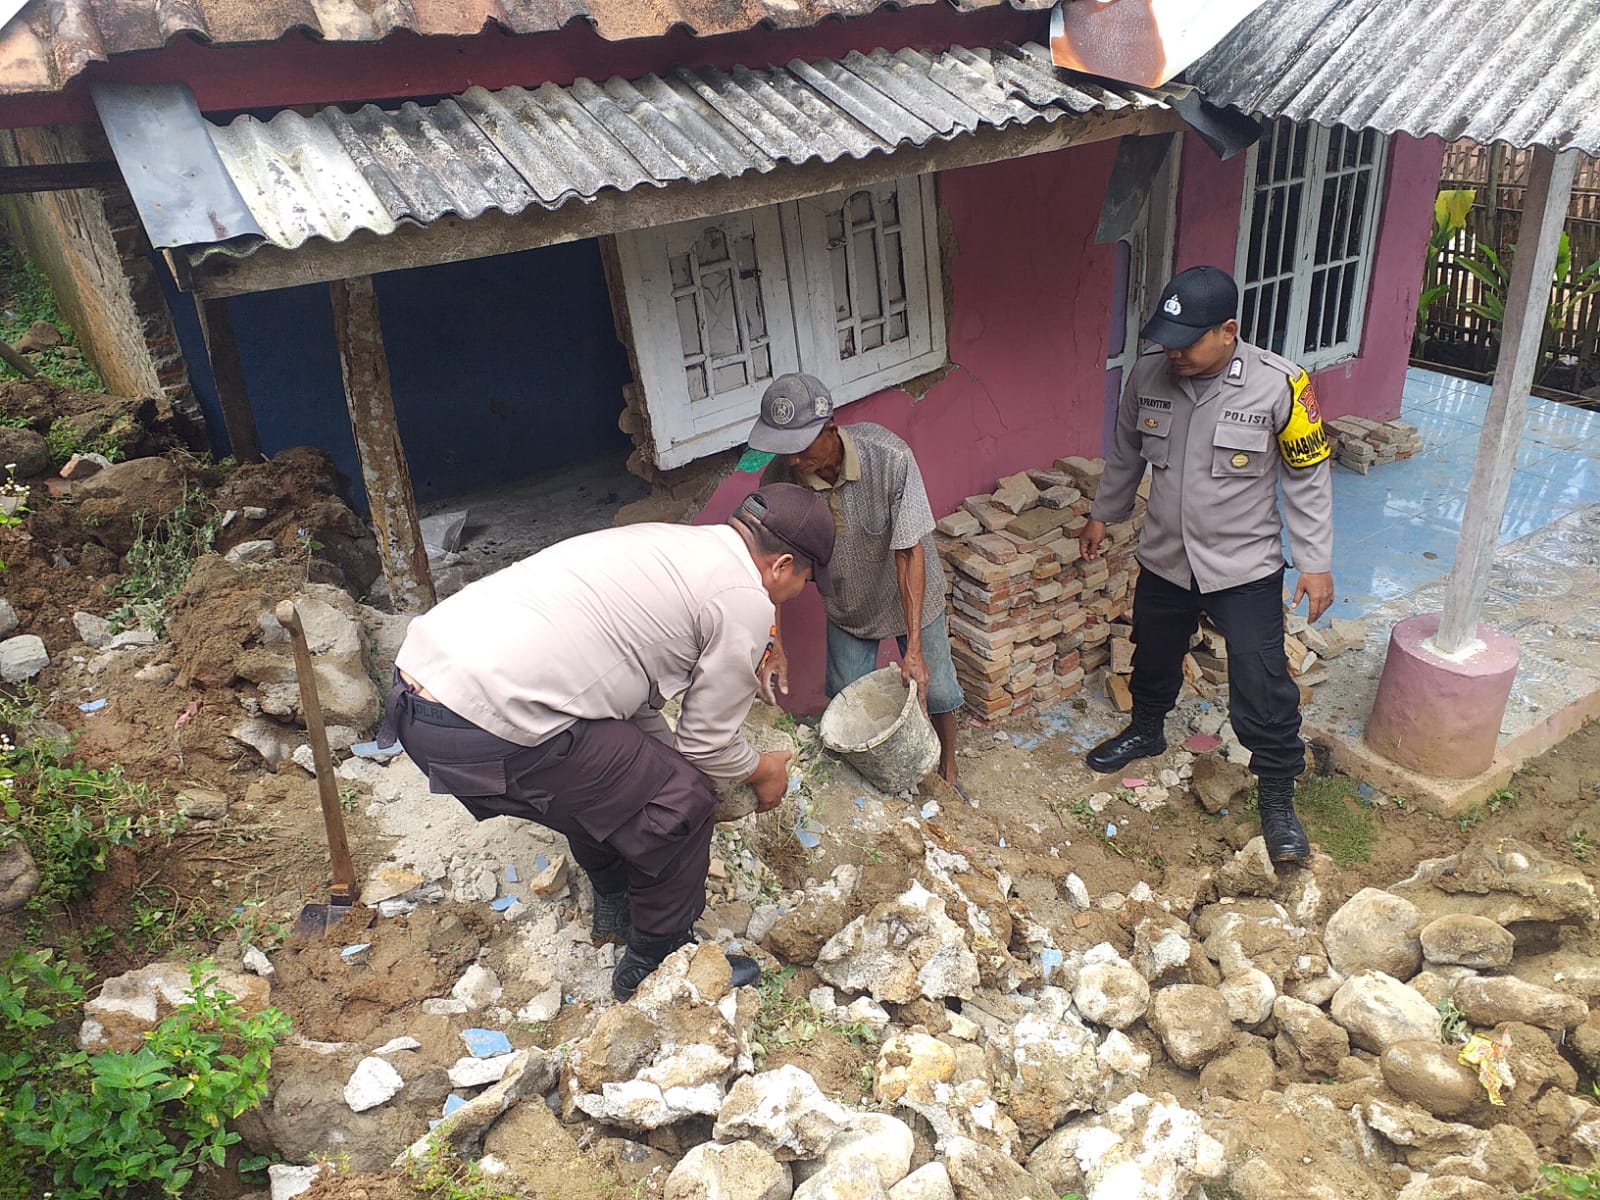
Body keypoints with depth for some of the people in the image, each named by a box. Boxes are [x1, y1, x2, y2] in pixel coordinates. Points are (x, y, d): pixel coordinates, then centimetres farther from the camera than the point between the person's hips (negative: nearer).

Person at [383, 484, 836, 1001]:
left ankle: (615, 903, 51)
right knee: (680, 803, 7)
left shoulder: (663, 542, 22)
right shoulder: (747, 602, -3)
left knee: (604, 776, 31)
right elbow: (706, 739, 6)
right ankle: (655, 965, 26)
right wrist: (763, 771, 25)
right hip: (487, 733, -9)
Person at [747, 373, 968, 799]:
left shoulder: (889, 457, -36)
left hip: (908, 594, -2)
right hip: (845, 607, 2)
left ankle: (947, 773, 36)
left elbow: (910, 553, -32)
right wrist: (776, 648, -26)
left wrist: (913, 646, -35)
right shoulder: (778, 479, -27)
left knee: (935, 688, 10)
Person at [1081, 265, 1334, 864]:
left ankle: (1277, 798, 20)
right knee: (1154, 659, 24)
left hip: (1246, 569, -4)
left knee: (1263, 691, -1)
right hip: (1165, 561, 4)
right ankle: (1146, 730, 53)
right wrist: (1102, 515, 19)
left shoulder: (1278, 384, -20)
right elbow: (1126, 454, 10)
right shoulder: (1148, 376, -9)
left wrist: (1316, 563, -9)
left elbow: (1307, 478, -10)